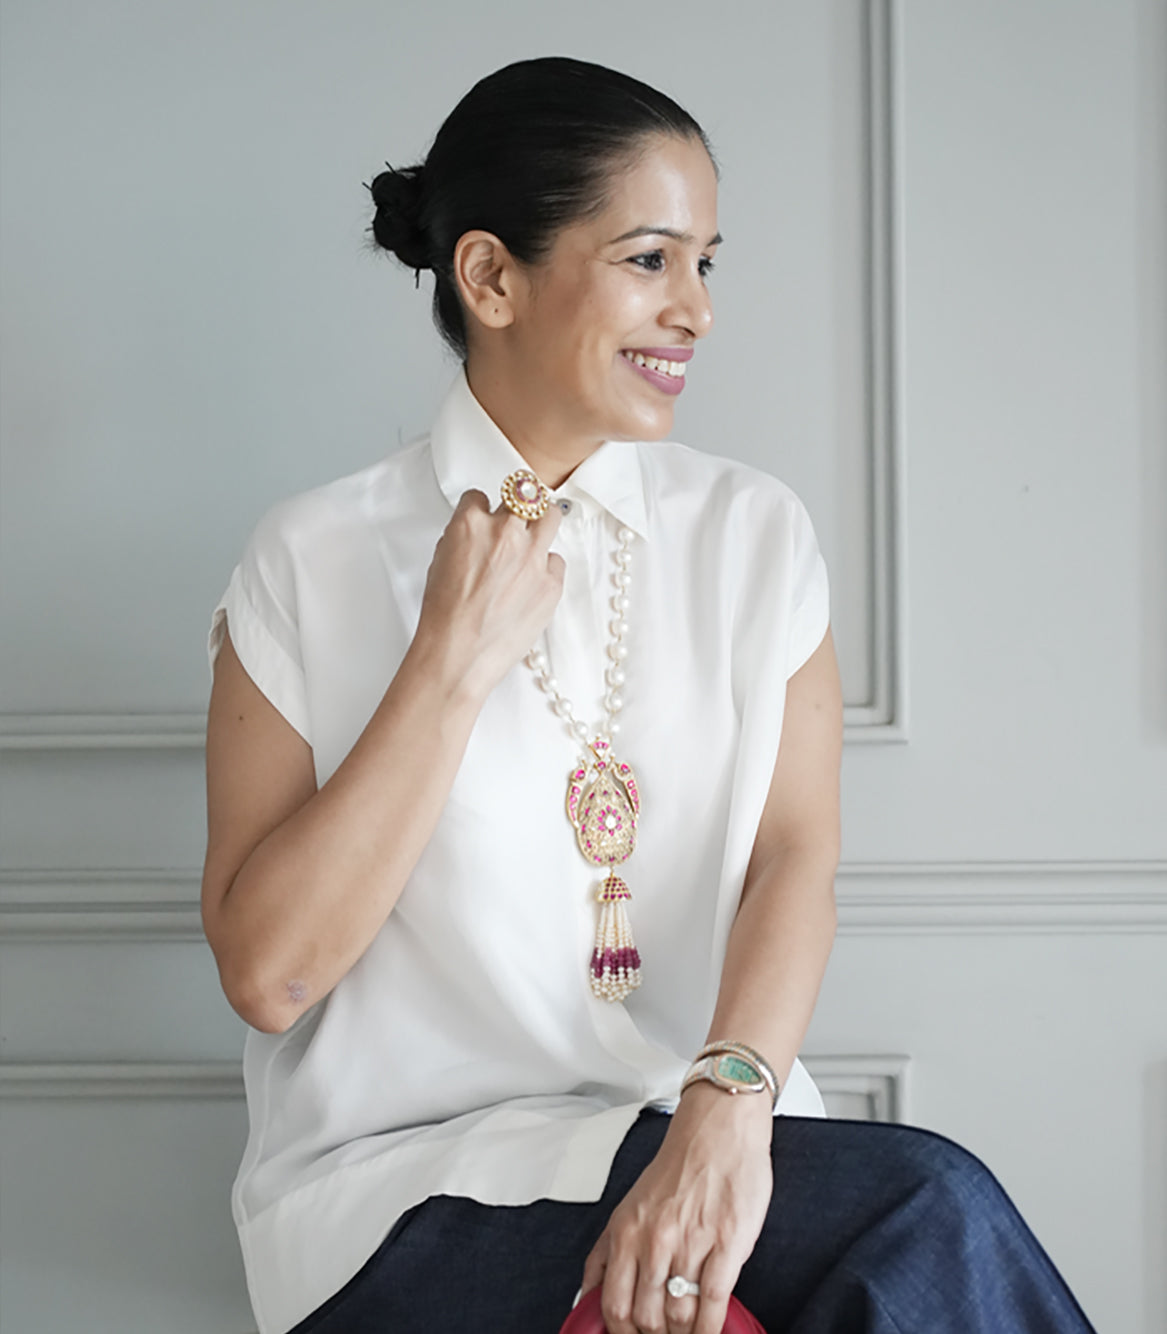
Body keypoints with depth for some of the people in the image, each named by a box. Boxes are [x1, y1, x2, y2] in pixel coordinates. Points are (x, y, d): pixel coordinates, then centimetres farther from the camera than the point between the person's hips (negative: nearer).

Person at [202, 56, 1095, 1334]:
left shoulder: (753, 533, 8)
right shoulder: (317, 560, -2)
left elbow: (795, 850, -5)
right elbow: (266, 973, -8)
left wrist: (727, 1106, -24)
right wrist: (455, 662, -14)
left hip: (704, 1133, 4)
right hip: (414, 1175, -4)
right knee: (930, 1205, -25)